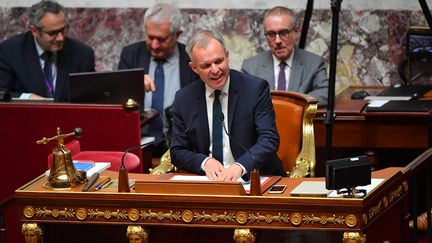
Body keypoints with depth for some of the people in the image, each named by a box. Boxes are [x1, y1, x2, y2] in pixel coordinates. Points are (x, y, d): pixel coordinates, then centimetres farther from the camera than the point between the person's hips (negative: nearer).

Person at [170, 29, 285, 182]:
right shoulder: (183, 99, 4)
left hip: (253, 180, -1)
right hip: (208, 180, 1)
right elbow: (178, 152, 6)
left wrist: (240, 166, -31)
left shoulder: (256, 89, -5)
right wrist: (204, 161, -16)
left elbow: (269, 140, -13)